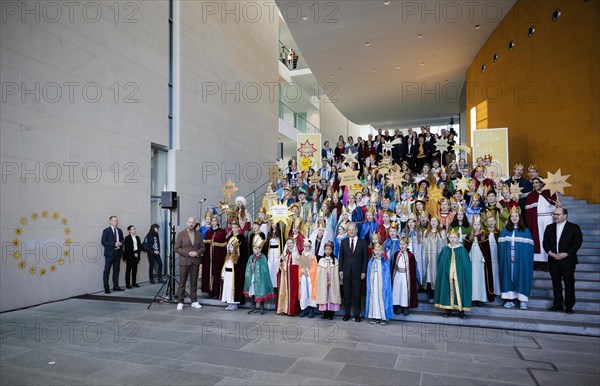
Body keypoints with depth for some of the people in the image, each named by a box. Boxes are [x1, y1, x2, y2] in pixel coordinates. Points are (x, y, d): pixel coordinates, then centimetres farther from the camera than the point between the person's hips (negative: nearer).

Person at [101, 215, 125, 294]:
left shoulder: (119, 230, 12)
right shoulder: (106, 231, -4)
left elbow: (122, 240, 18)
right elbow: (103, 242, -11)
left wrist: (121, 243, -6)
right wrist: (114, 244, -20)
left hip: (118, 252, 5)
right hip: (109, 253, -5)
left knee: (116, 270, 10)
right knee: (106, 271, -1)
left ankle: (116, 286, 18)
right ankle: (106, 288, 3)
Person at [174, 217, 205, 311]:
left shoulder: (199, 234, 10)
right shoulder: (181, 234, 1)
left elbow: (202, 247, 10)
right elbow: (176, 248, -4)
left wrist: (197, 252, -10)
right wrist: (188, 253, -14)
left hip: (195, 261, 3)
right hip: (184, 261, -3)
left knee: (194, 282, 7)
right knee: (182, 282, 1)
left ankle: (194, 301, 14)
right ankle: (180, 302, 8)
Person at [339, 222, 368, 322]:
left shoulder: (363, 243, 2)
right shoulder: (344, 242, 8)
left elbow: (365, 258, 2)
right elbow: (341, 257, 8)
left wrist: (363, 271, -4)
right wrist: (340, 270, 1)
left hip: (357, 272, -2)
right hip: (346, 272, 2)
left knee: (357, 294, 4)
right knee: (346, 294, 6)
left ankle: (357, 314, 14)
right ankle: (347, 313, 16)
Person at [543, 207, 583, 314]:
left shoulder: (574, 227, 0)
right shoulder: (549, 228, 11)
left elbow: (577, 243, -6)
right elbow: (545, 243, 9)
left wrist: (566, 254, -15)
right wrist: (551, 253, -8)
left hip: (568, 260, -3)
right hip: (553, 260, 3)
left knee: (569, 284, 1)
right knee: (556, 283, 8)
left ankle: (569, 306, 12)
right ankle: (557, 304, 17)